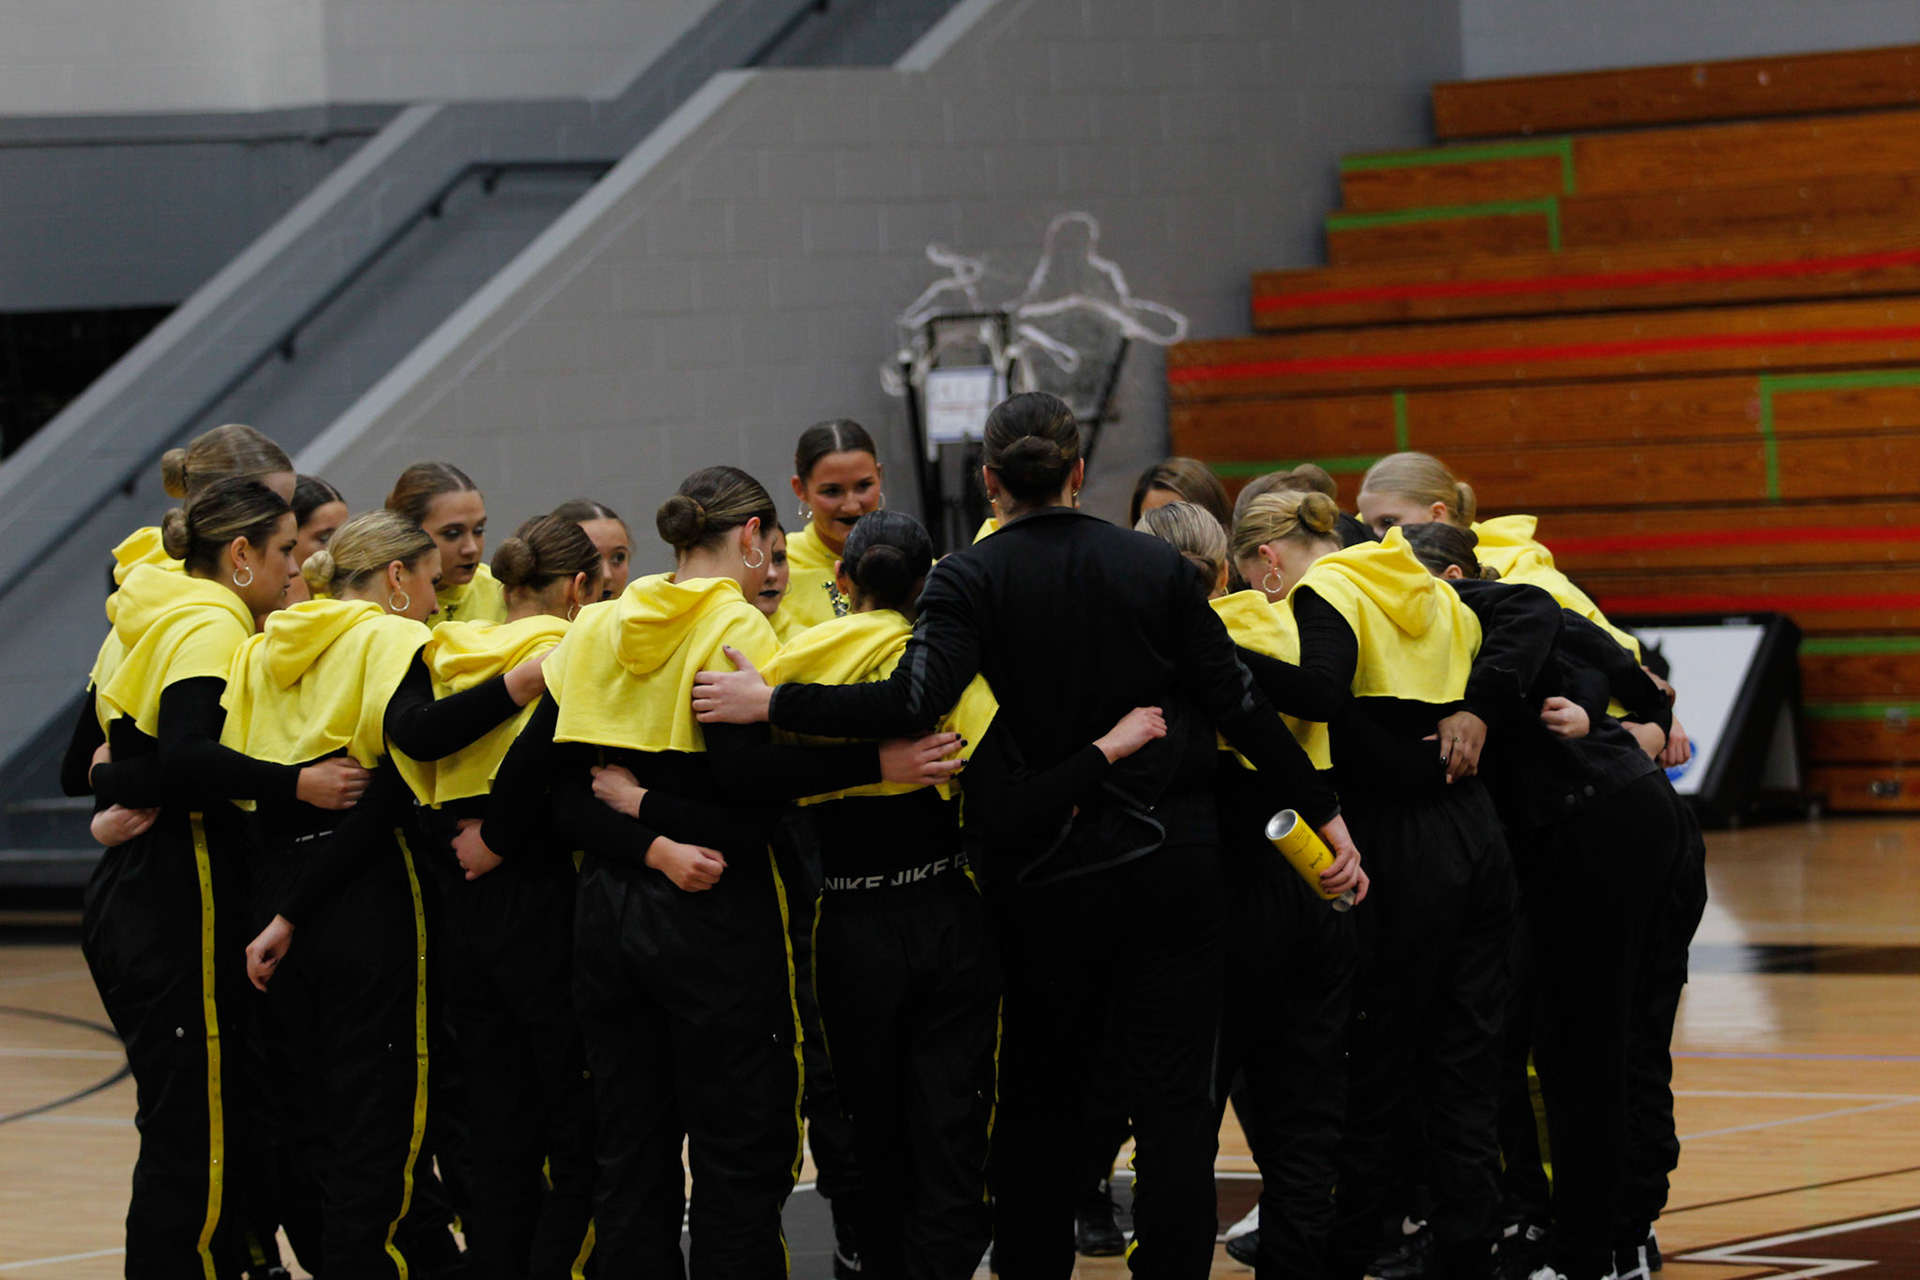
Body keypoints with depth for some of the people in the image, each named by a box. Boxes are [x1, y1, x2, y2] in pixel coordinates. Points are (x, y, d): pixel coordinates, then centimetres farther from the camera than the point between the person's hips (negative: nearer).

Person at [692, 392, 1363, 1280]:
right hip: (1170, 864, 1)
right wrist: (1324, 814, 8)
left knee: (1039, 1102, 13)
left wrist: (770, 703, -16)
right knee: (1174, 1104, 2)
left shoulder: (970, 578, -6)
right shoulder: (1157, 567, 1)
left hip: (1043, 873, -1)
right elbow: (1239, 706, 0)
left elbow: (918, 699, -21)